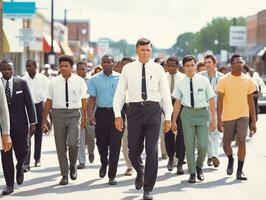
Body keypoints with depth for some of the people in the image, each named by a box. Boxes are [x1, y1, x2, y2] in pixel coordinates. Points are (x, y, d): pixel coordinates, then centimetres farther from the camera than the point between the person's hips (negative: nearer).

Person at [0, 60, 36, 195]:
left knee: (22, 151, 2)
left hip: (19, 124, 0)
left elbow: (29, 104, 0)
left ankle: (19, 168, 36)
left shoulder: (22, 83, 0)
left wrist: (32, 123, -5)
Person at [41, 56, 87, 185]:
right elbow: (49, 101, 6)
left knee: (73, 143, -16)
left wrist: (84, 117, -8)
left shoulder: (79, 81, 1)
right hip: (58, 113, 2)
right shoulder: (53, 82, 4)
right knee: (60, 145, 5)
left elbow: (84, 100, 0)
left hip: (74, 113, -2)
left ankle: (73, 165, 14)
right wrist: (44, 119, 5)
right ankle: (64, 175, 17)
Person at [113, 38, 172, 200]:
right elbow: (120, 93, 5)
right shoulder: (128, 69, 4)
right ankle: (140, 172, 41)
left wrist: (168, 117, 3)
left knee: (152, 150, -4)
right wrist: (118, 115, -2)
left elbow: (165, 94, 6)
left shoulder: (158, 69, 5)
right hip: (134, 109, 1)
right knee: (133, 150, 7)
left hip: (153, 109, 0)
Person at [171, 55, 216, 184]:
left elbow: (211, 100, 3)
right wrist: (174, 121, 8)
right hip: (187, 113, 1)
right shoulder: (180, 83, 2)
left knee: (203, 145, -6)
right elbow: (177, 103, 7)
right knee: (189, 145, 3)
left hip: (202, 113, -1)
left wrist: (213, 119, 0)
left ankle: (199, 166, 24)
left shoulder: (203, 81, -1)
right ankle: (192, 173, 16)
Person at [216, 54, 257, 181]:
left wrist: (254, 121, 5)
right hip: (228, 117, -1)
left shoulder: (248, 80, 3)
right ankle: (230, 160, 39)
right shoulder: (224, 80, -5)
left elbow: (250, 101, 7)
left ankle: (239, 171, -4)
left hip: (243, 116, 1)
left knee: (241, 142, -12)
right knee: (226, 144, 6)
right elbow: (220, 101, -5)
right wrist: (219, 120, -12)